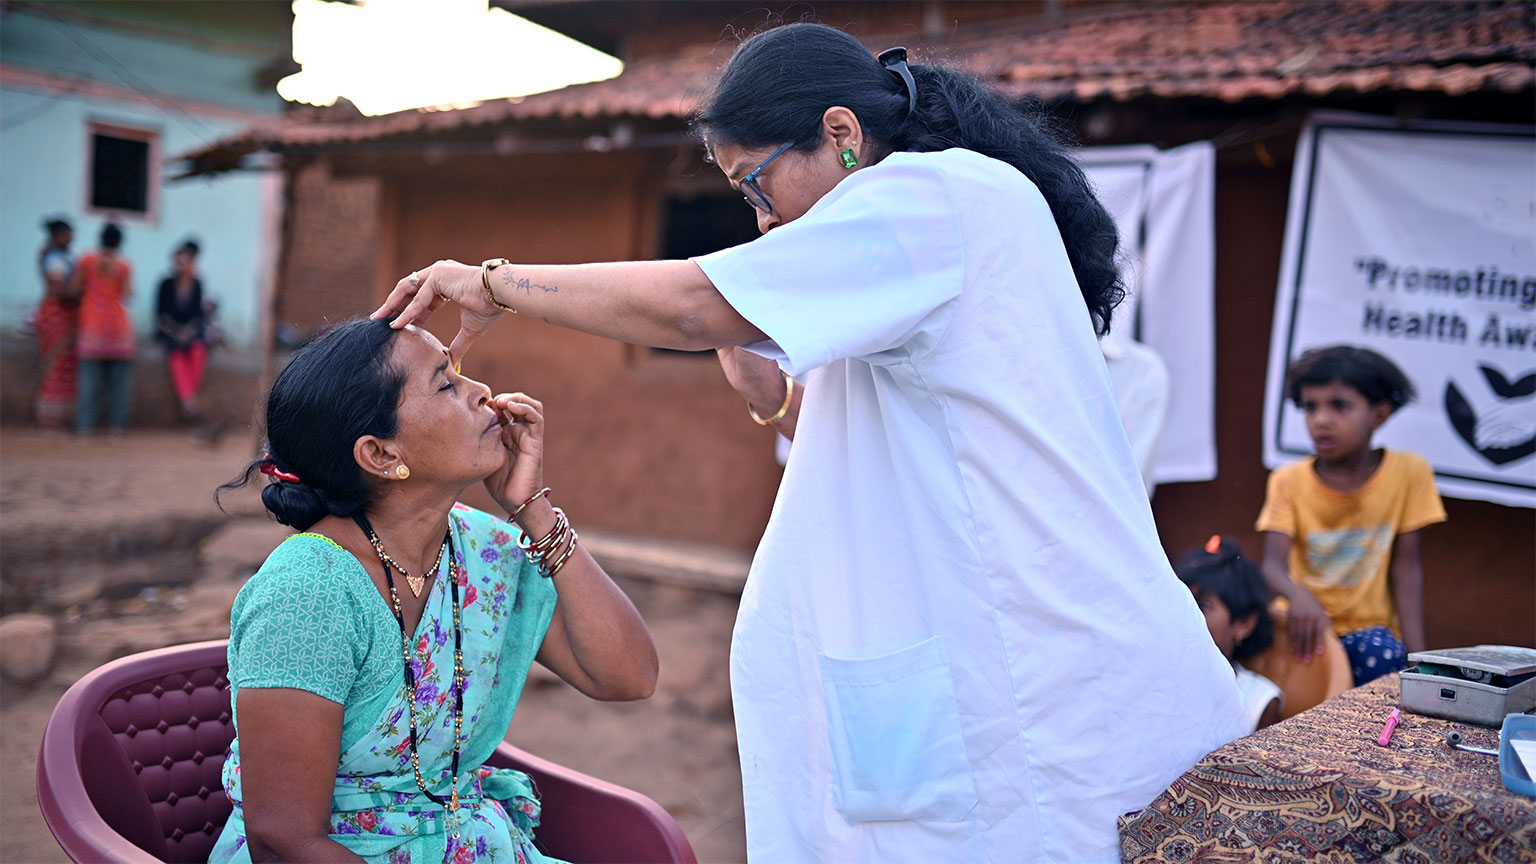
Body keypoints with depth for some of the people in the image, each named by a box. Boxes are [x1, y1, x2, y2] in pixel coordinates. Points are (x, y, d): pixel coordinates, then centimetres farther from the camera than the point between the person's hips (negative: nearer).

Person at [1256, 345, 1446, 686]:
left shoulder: (1409, 472, -5)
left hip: (1369, 626, -1)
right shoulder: (1289, 481, -5)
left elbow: (1405, 567, -3)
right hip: (1307, 619, 1)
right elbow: (1273, 565, -15)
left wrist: (1417, 653, -12)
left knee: (1381, 654, -33)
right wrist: (1298, 596, -39)